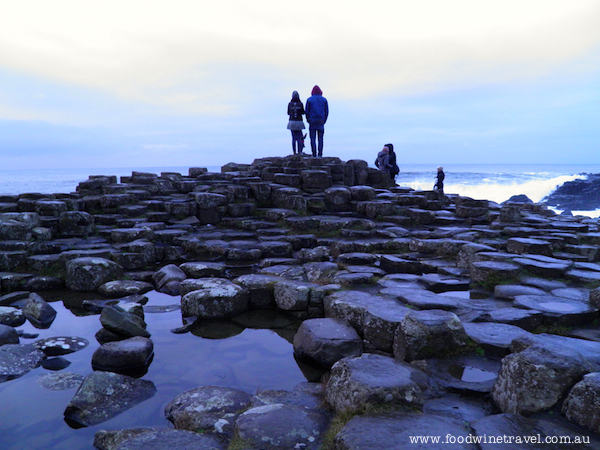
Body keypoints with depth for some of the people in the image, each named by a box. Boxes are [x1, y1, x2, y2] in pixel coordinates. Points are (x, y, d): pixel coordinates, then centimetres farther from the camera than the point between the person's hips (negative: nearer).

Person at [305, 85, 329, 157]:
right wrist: (324, 121, 12)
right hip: (321, 121, 2)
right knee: (320, 138, 5)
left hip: (312, 121, -1)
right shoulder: (324, 100, 6)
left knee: (313, 138, 0)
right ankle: (320, 154, -3)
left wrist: (308, 121, 11)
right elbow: (326, 112, 6)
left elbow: (307, 111, 1)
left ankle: (314, 154, -6)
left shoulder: (309, 99, 1)